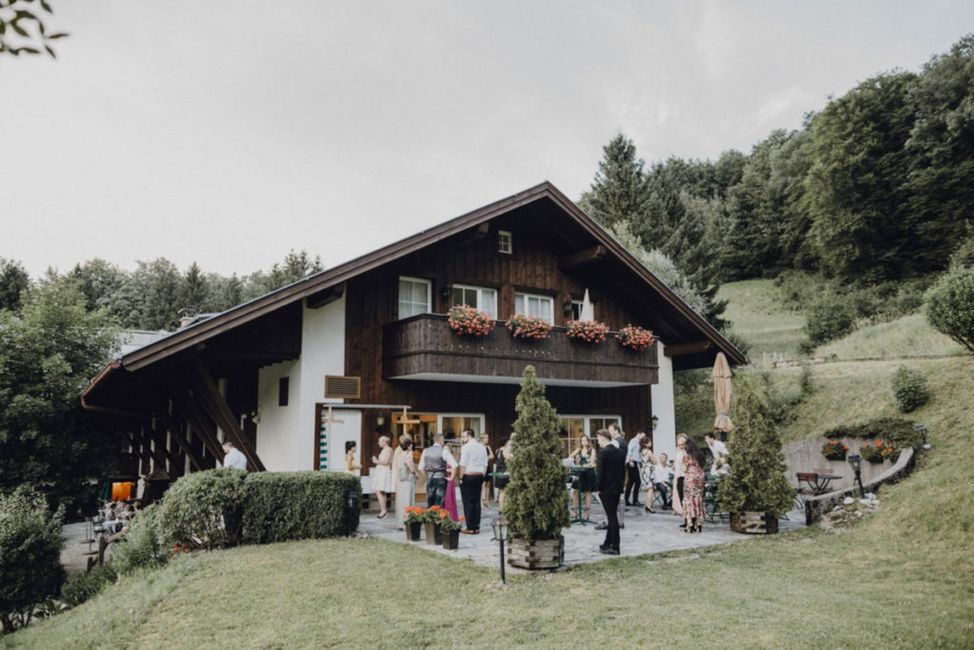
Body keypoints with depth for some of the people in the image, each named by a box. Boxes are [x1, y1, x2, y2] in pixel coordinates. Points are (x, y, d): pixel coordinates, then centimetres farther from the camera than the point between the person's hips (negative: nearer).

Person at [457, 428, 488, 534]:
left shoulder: (466, 447, -9)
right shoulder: (482, 446, 10)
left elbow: (462, 464, -13)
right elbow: (485, 464, 9)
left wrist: (460, 478, -7)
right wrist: (482, 477, 13)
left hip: (468, 476, -6)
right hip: (479, 476, 6)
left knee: (468, 502, -1)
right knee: (477, 502, 9)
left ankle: (470, 528, 0)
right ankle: (476, 527, 11)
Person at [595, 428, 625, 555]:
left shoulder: (603, 452, -16)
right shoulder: (621, 451, 7)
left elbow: (601, 472, -17)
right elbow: (623, 470, 10)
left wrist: (599, 488, -8)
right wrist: (621, 484, 14)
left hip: (607, 489, -7)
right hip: (618, 488, 7)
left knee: (612, 516, -2)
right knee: (612, 516, 14)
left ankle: (615, 547, 2)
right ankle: (607, 544, 24)